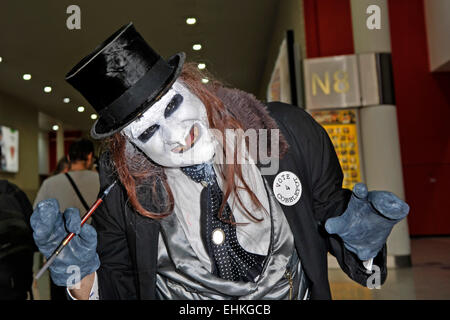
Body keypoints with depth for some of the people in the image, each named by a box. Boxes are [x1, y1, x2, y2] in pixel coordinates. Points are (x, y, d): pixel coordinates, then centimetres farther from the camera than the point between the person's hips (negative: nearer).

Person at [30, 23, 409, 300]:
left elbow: (331, 214, 3)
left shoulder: (289, 132, -11)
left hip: (288, 291, 2)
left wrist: (359, 242, -15)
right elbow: (119, 288, 0)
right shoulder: (122, 188, -11)